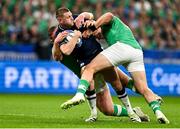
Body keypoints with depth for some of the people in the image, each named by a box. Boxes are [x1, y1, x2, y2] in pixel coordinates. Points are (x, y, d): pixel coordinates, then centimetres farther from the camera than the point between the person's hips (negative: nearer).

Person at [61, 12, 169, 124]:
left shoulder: (110, 22, 22)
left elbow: (108, 15, -2)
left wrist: (94, 25, 5)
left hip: (122, 46, -7)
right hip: (138, 51, 7)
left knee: (89, 69, -6)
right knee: (144, 89, 7)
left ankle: (79, 95, -27)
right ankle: (157, 111, -13)